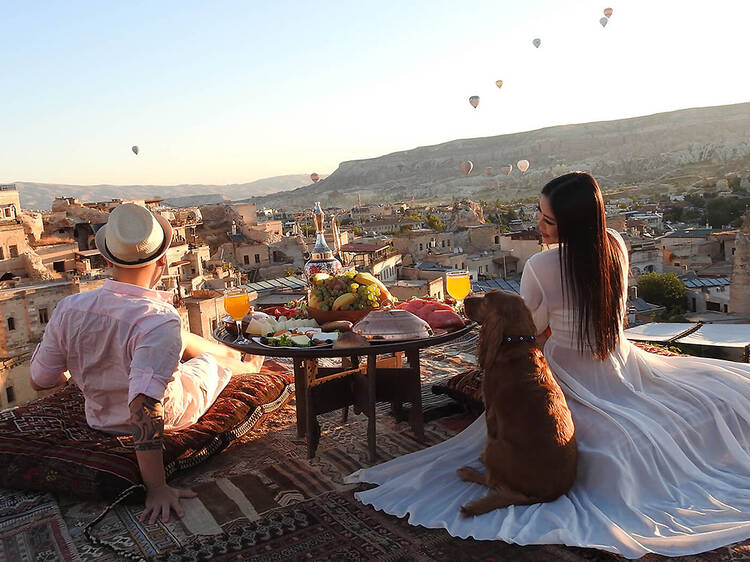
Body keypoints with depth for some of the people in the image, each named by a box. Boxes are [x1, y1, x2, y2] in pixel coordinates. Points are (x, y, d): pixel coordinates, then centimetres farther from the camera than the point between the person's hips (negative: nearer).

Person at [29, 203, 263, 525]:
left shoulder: (69, 309, -20)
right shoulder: (159, 322, -37)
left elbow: (40, 381, -6)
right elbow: (144, 407, -41)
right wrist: (157, 488, -33)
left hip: (99, 417, 5)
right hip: (168, 417, -5)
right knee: (220, 356, 21)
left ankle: (245, 361, 54)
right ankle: (248, 364, 58)